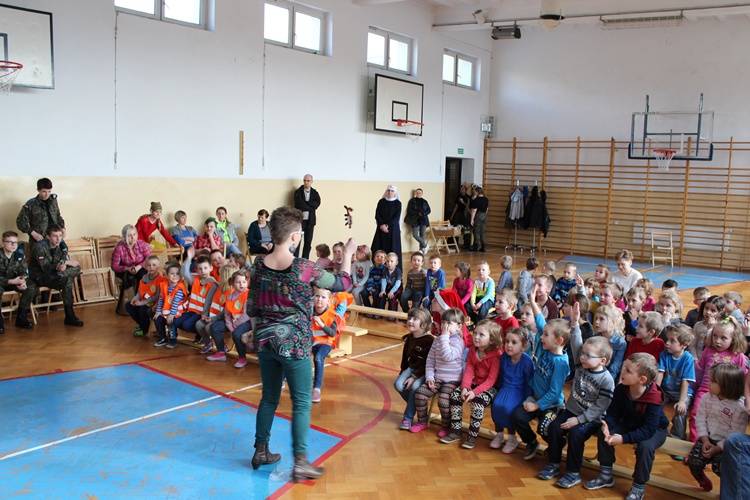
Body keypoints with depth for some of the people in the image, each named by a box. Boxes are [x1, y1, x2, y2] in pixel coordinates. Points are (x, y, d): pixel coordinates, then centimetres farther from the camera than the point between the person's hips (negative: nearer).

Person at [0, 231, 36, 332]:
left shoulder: (20, 254, -6)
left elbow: (24, 271, -2)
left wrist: (22, 280, -24)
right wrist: (11, 281, -33)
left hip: (14, 281, 5)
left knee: (31, 287, -18)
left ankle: (21, 318, -9)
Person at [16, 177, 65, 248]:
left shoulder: (53, 201, 5)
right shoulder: (31, 204, -7)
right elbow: (20, 221, -4)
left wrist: (62, 227, 6)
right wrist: (33, 233, -12)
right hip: (38, 240, -4)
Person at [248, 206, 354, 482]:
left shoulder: (259, 265, -2)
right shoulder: (304, 269, -17)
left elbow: (253, 307, 6)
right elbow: (343, 284, -5)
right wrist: (348, 254, 8)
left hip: (265, 341, 6)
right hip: (294, 344, -6)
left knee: (269, 398, 19)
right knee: (301, 403, 4)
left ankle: (261, 452, 29)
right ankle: (300, 463, 6)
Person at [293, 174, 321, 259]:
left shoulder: (315, 193, 9)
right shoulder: (298, 192, 2)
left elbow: (317, 203, -7)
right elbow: (299, 204, -12)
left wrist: (305, 204, -12)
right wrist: (310, 207, -10)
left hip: (310, 220, 3)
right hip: (300, 219, -3)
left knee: (308, 242, 5)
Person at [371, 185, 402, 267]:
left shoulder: (398, 203, 2)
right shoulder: (381, 201, 7)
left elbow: (397, 217, -6)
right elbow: (377, 215, 2)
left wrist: (388, 225, -16)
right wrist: (382, 225, -13)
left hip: (393, 229, -2)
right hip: (381, 228, 2)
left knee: (392, 248, -4)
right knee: (379, 249, -3)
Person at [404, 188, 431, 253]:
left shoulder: (424, 201, 9)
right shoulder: (412, 201, 2)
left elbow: (429, 210, 10)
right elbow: (409, 210, -4)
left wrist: (423, 213, -10)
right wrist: (418, 213, -13)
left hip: (423, 220, 1)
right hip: (415, 220, -1)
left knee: (422, 235, 1)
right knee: (415, 235, -10)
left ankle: (422, 249, 12)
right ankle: (425, 245, 9)